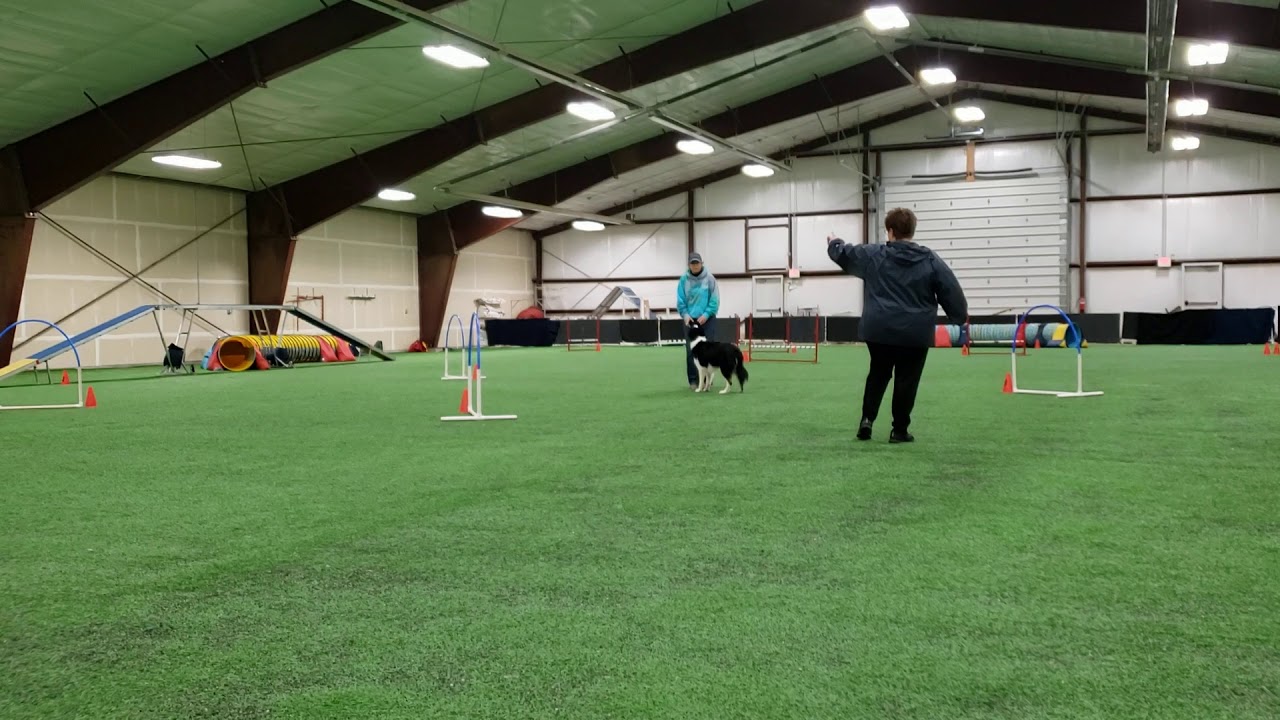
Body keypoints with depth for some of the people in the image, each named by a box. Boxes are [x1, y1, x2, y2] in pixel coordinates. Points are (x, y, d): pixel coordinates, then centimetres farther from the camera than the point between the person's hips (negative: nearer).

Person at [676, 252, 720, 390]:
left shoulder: (709, 278, -5)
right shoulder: (684, 279, 0)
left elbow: (715, 299, -6)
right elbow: (680, 300, 3)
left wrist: (706, 314, -14)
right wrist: (685, 314, -10)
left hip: (706, 319, -1)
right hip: (690, 319, 1)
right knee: (691, 350, 0)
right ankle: (693, 380, 8)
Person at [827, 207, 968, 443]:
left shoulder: (872, 255, 0)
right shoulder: (931, 260, -1)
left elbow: (843, 253, 14)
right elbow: (952, 292, 1)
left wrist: (834, 242, 36)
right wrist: (960, 316, 16)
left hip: (879, 330, 1)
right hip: (915, 333, -1)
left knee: (877, 374, 20)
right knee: (906, 380, 7)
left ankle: (867, 418, 10)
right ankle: (899, 430, 10)